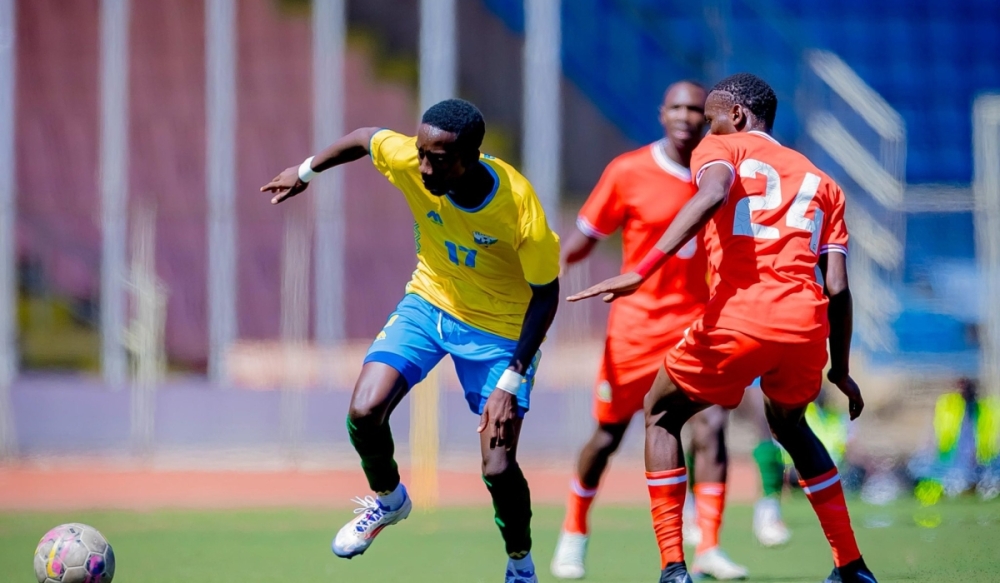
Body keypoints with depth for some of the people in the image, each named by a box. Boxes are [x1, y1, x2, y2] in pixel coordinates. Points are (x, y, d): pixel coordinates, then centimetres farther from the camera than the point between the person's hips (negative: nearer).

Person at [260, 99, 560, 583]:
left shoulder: (518, 207, -33)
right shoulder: (408, 161, -24)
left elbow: (546, 294, -20)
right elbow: (364, 137, 0)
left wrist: (511, 382, -24)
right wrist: (307, 171, 14)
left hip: (501, 328, -3)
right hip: (429, 302, 3)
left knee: (498, 469, -10)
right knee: (364, 412, -16)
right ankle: (387, 499, 18)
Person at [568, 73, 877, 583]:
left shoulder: (720, 150, 11)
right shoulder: (821, 182, 24)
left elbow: (714, 195, -15)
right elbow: (838, 287, 16)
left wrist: (641, 271, -24)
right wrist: (840, 370, 26)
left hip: (739, 318, -5)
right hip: (807, 324, 5)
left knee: (662, 414, 19)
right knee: (789, 424, 34)